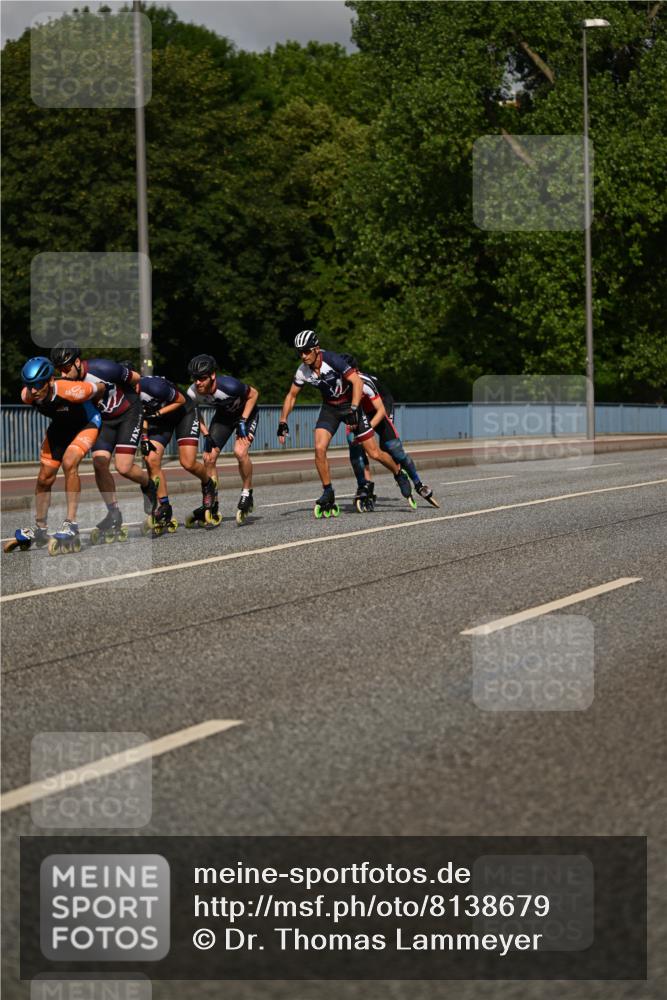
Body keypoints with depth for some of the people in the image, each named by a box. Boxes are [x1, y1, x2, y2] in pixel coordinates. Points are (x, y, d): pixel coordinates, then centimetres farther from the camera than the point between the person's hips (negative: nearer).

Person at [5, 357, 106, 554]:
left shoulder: (70, 391, -39)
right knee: (44, 478, 6)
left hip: (86, 423, -6)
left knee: (69, 463, -29)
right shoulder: (27, 396, -25)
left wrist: (90, 408, 3)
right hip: (60, 426, 6)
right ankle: (39, 531, 24)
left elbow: (101, 388, -19)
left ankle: (71, 527, -28)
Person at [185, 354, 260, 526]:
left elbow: (253, 394, -20)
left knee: (240, 451, -27)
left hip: (246, 413, -5)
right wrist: (206, 435, -12)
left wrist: (243, 421, -22)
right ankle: (211, 504, 7)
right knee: (209, 457, -6)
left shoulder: (228, 386, -39)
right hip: (223, 415, 5)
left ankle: (247, 495, -7)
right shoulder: (193, 393, -25)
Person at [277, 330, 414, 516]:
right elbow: (291, 396, 4)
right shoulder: (303, 371, -11)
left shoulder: (332, 360, -27)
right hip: (329, 408, 4)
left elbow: (357, 382, -29)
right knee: (319, 448, -17)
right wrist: (282, 422, -2)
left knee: (374, 453, -4)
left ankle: (399, 475, 23)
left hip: (349, 404, -4)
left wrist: (353, 410, -38)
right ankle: (328, 494, -3)